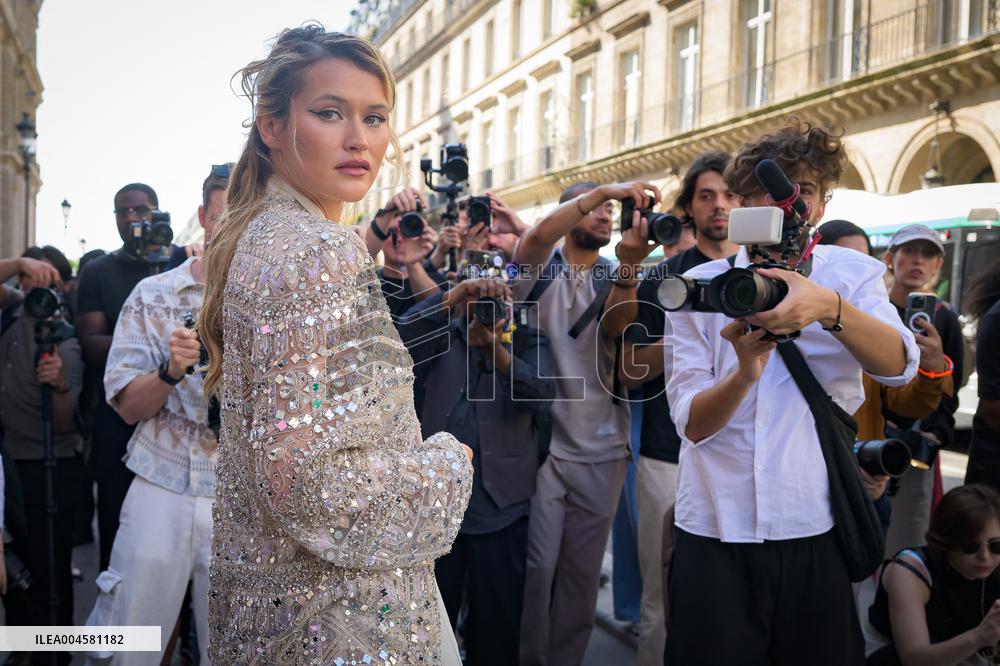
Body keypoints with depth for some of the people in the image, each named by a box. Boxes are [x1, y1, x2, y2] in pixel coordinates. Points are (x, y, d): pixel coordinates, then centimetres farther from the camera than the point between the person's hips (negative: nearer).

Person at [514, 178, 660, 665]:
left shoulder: (615, 277, 9)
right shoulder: (539, 265, 2)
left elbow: (617, 325, -12)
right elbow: (539, 234, -22)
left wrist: (630, 263, -28)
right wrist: (605, 188, -29)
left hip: (601, 449, 3)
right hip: (540, 441, -3)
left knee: (583, 570, 10)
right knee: (538, 565, 1)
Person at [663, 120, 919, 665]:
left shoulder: (852, 273, 2)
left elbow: (899, 365, -17)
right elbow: (691, 422, -8)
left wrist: (829, 307, -35)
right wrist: (743, 373, -28)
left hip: (818, 528, 1)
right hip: (716, 532, 0)